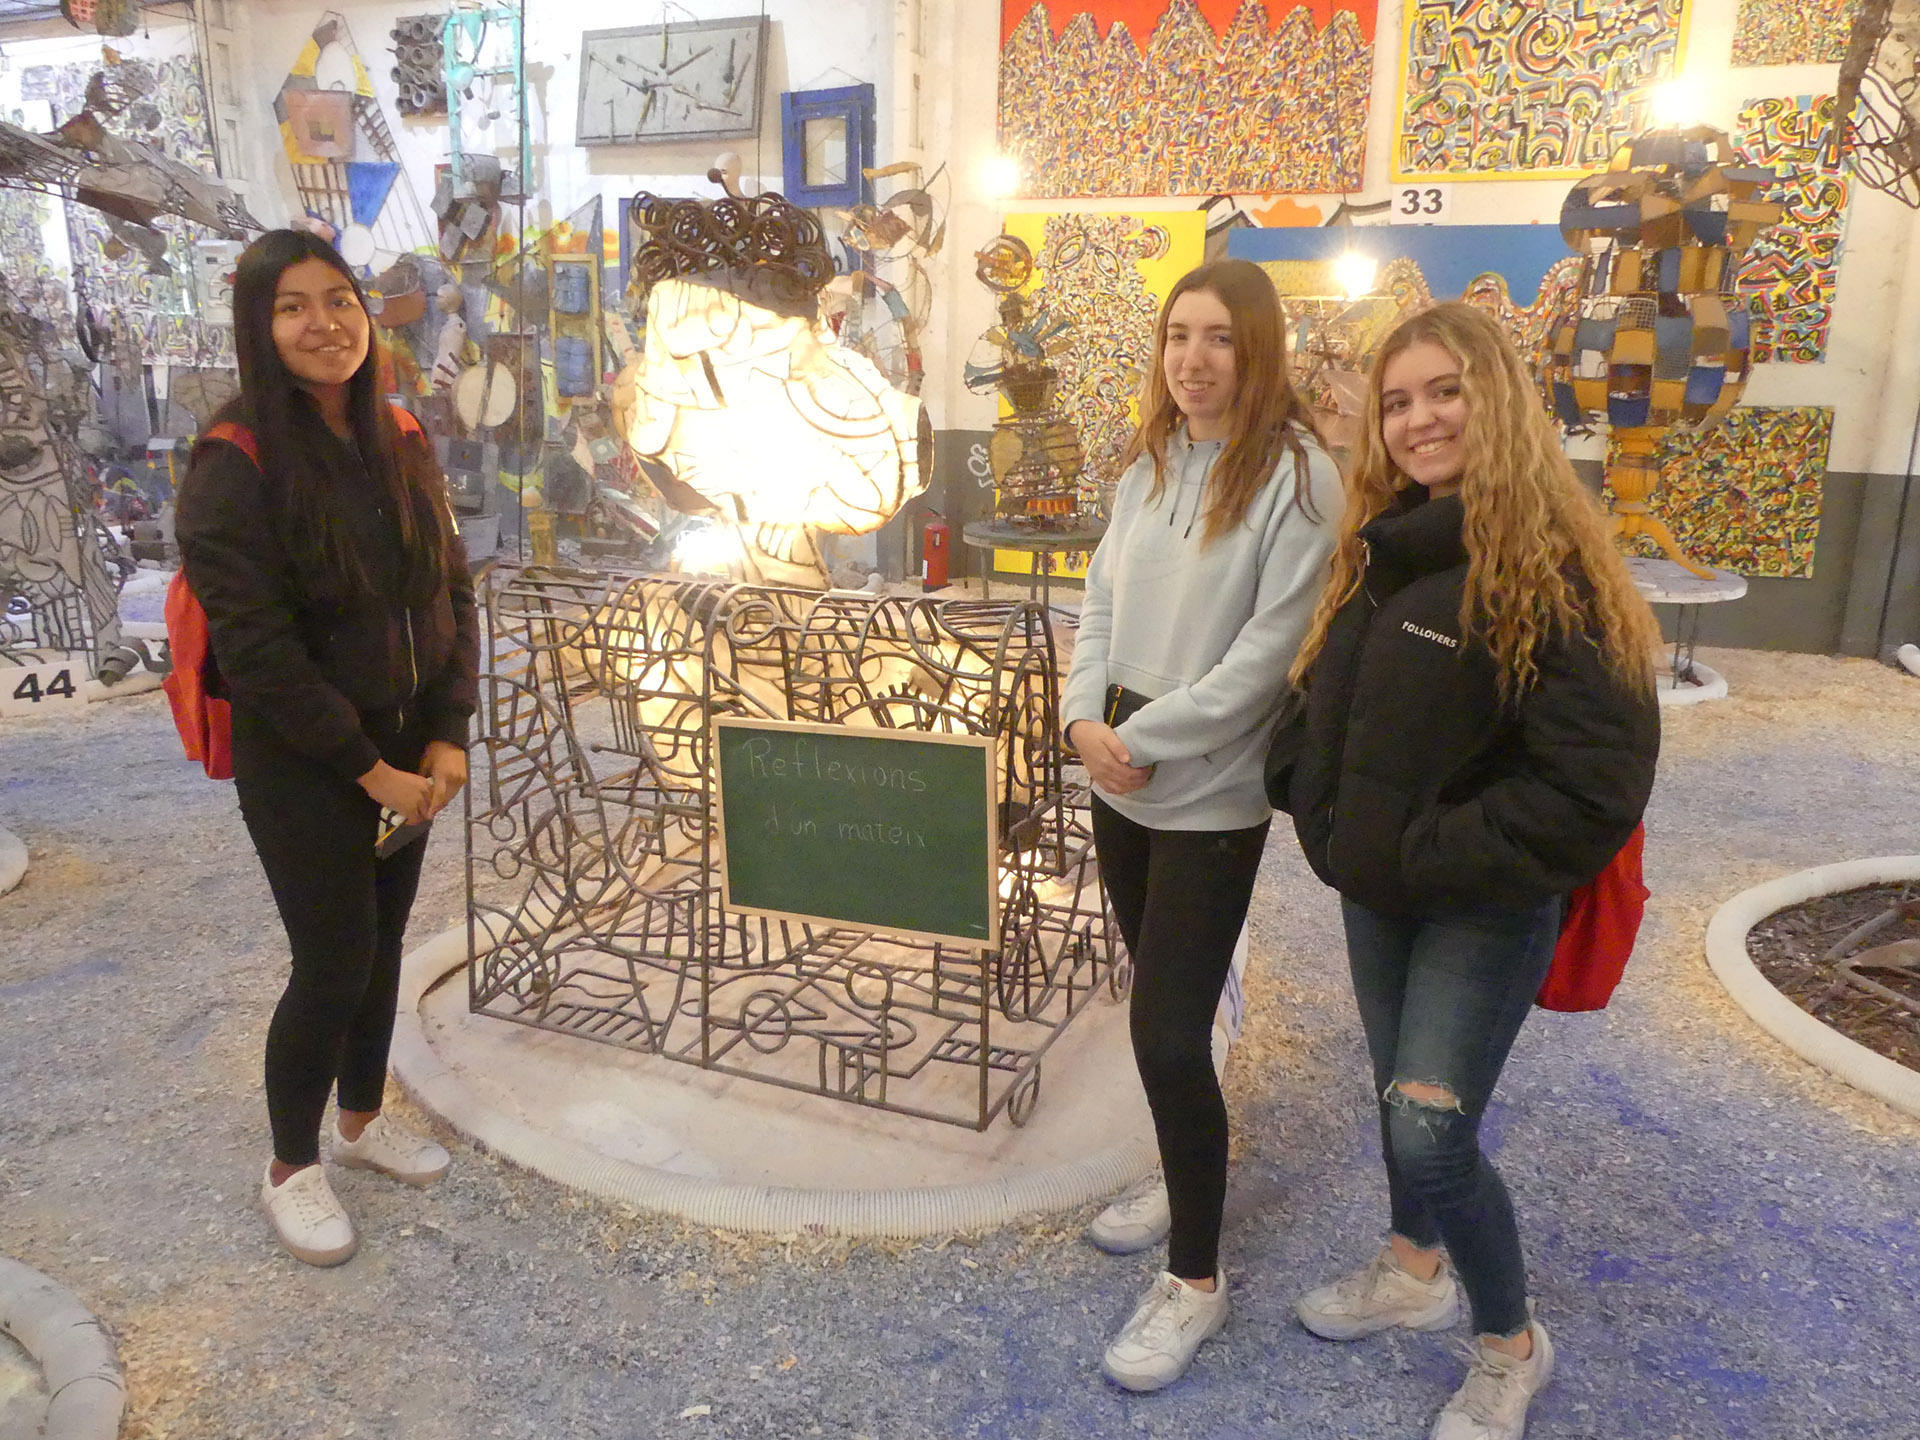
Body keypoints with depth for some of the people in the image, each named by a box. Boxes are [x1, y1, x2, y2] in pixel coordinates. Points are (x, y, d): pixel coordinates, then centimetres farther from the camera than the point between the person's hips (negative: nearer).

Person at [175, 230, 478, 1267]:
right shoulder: (235, 467, -15)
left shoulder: (399, 445, 3)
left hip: (407, 755, 5)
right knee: (332, 967, 2)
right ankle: (290, 1170, 27)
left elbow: (453, 594, 4)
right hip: (302, 769, -5)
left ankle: (361, 1119, 40)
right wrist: (367, 767, -15)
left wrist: (446, 739, -5)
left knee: (382, 946, 17)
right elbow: (255, 647, -18)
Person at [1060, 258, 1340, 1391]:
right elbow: (1104, 598, 8)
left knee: (1167, 1033, -4)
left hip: (1210, 797, -6)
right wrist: (1084, 718, -6)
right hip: (1121, 785, 6)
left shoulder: (1298, 475, -13)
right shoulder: (1150, 463, 7)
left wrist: (1143, 737, -15)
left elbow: (1269, 650, -17)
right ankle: (1188, 1181, 42)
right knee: (1165, 1009, 19)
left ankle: (1196, 1281, 17)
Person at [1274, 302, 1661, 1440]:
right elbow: (1324, 699, 15)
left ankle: (1513, 1346, 22)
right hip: (1375, 891, 7)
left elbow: (1598, 780, -23)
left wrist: (1435, 856, -21)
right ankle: (1416, 1269, 45)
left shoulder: (1549, 566, -19)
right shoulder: (1381, 548, 3)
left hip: (1486, 906, -7)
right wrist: (1308, 794, -1)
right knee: (1401, 1095, 20)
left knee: (1432, 1130, -5)